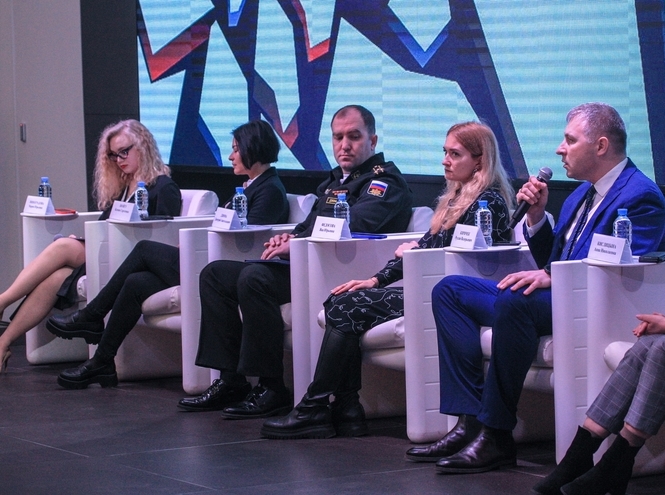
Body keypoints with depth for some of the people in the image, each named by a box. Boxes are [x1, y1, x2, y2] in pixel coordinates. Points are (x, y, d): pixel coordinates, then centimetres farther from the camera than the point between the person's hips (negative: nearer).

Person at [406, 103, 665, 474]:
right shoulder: (583, 193, 20)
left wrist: (551, 277, -29)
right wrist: (537, 217, 5)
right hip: (558, 298, 11)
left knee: (512, 300, -37)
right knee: (449, 291, 3)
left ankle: (496, 436, -30)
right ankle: (470, 422, -10)